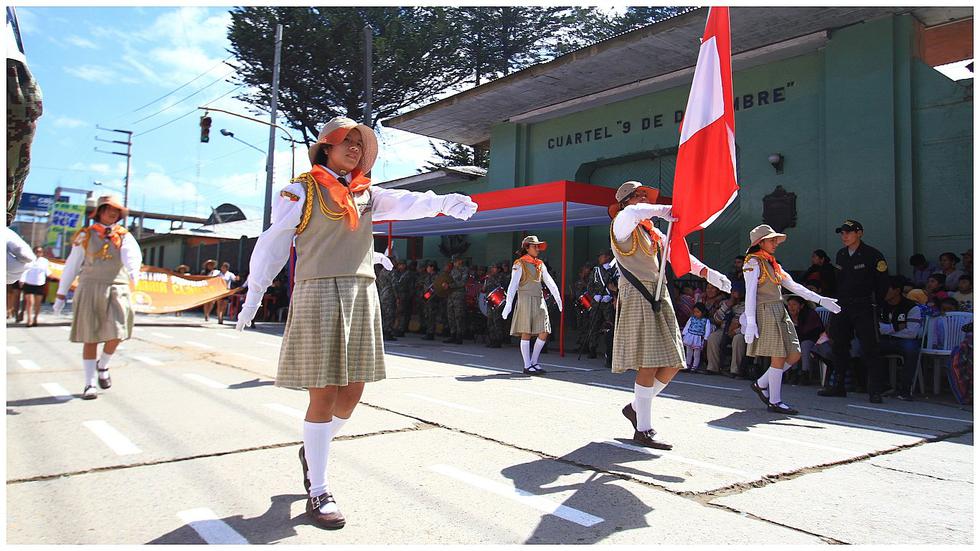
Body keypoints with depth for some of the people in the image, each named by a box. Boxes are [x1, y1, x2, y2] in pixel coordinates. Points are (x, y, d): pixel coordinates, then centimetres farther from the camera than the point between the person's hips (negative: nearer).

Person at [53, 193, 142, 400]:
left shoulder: (125, 236, 7)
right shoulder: (85, 235, 8)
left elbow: (133, 255, -15)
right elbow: (71, 266, 11)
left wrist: (134, 270, -38)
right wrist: (61, 295, 10)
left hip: (117, 290, 0)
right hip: (90, 290, 0)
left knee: (116, 334, -9)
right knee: (90, 338, 1)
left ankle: (102, 366, 22)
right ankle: (90, 384, 9)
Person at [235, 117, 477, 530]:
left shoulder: (366, 194, 17)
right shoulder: (302, 189, 4)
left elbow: (404, 203, -1)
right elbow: (273, 243, 2)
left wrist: (442, 202, -20)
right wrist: (253, 297, 0)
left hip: (362, 295, 5)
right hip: (319, 294, -5)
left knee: (351, 394, 8)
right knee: (324, 395, -5)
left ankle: (312, 450, 36)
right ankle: (317, 492, 9)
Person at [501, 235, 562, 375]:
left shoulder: (540, 264, 17)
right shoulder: (520, 264, -1)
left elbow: (550, 283, 10)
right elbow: (513, 285, -9)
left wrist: (558, 299, -1)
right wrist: (508, 304, -18)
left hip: (539, 300, 6)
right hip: (525, 299, -6)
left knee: (544, 333, 1)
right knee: (526, 333, -4)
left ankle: (534, 362, 14)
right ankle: (527, 366, 3)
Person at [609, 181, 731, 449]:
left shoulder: (653, 232, 23)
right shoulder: (621, 226, -2)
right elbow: (632, 213, -27)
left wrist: (708, 273, 8)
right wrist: (663, 210, -14)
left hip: (659, 298, 8)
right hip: (637, 296, -8)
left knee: (672, 364, 4)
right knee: (649, 364, -11)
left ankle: (636, 407, 21)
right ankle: (644, 430, -2)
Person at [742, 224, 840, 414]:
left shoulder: (772, 263, 20)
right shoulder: (754, 263, -6)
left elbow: (794, 286, 19)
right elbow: (750, 293, -13)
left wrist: (821, 300, 13)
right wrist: (750, 322, -20)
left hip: (780, 312, 9)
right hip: (766, 312, -9)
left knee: (794, 355, 6)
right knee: (778, 357, -7)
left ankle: (762, 384, 18)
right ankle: (775, 402, 2)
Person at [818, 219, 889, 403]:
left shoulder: (873, 255, -6)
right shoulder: (841, 254, 12)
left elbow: (883, 282, -3)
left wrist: (875, 303, 0)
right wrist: (836, 302, 14)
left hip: (864, 307, -6)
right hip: (842, 307, 6)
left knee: (869, 349, -8)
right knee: (839, 347, 10)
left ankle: (875, 390, -3)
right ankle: (838, 386, 20)